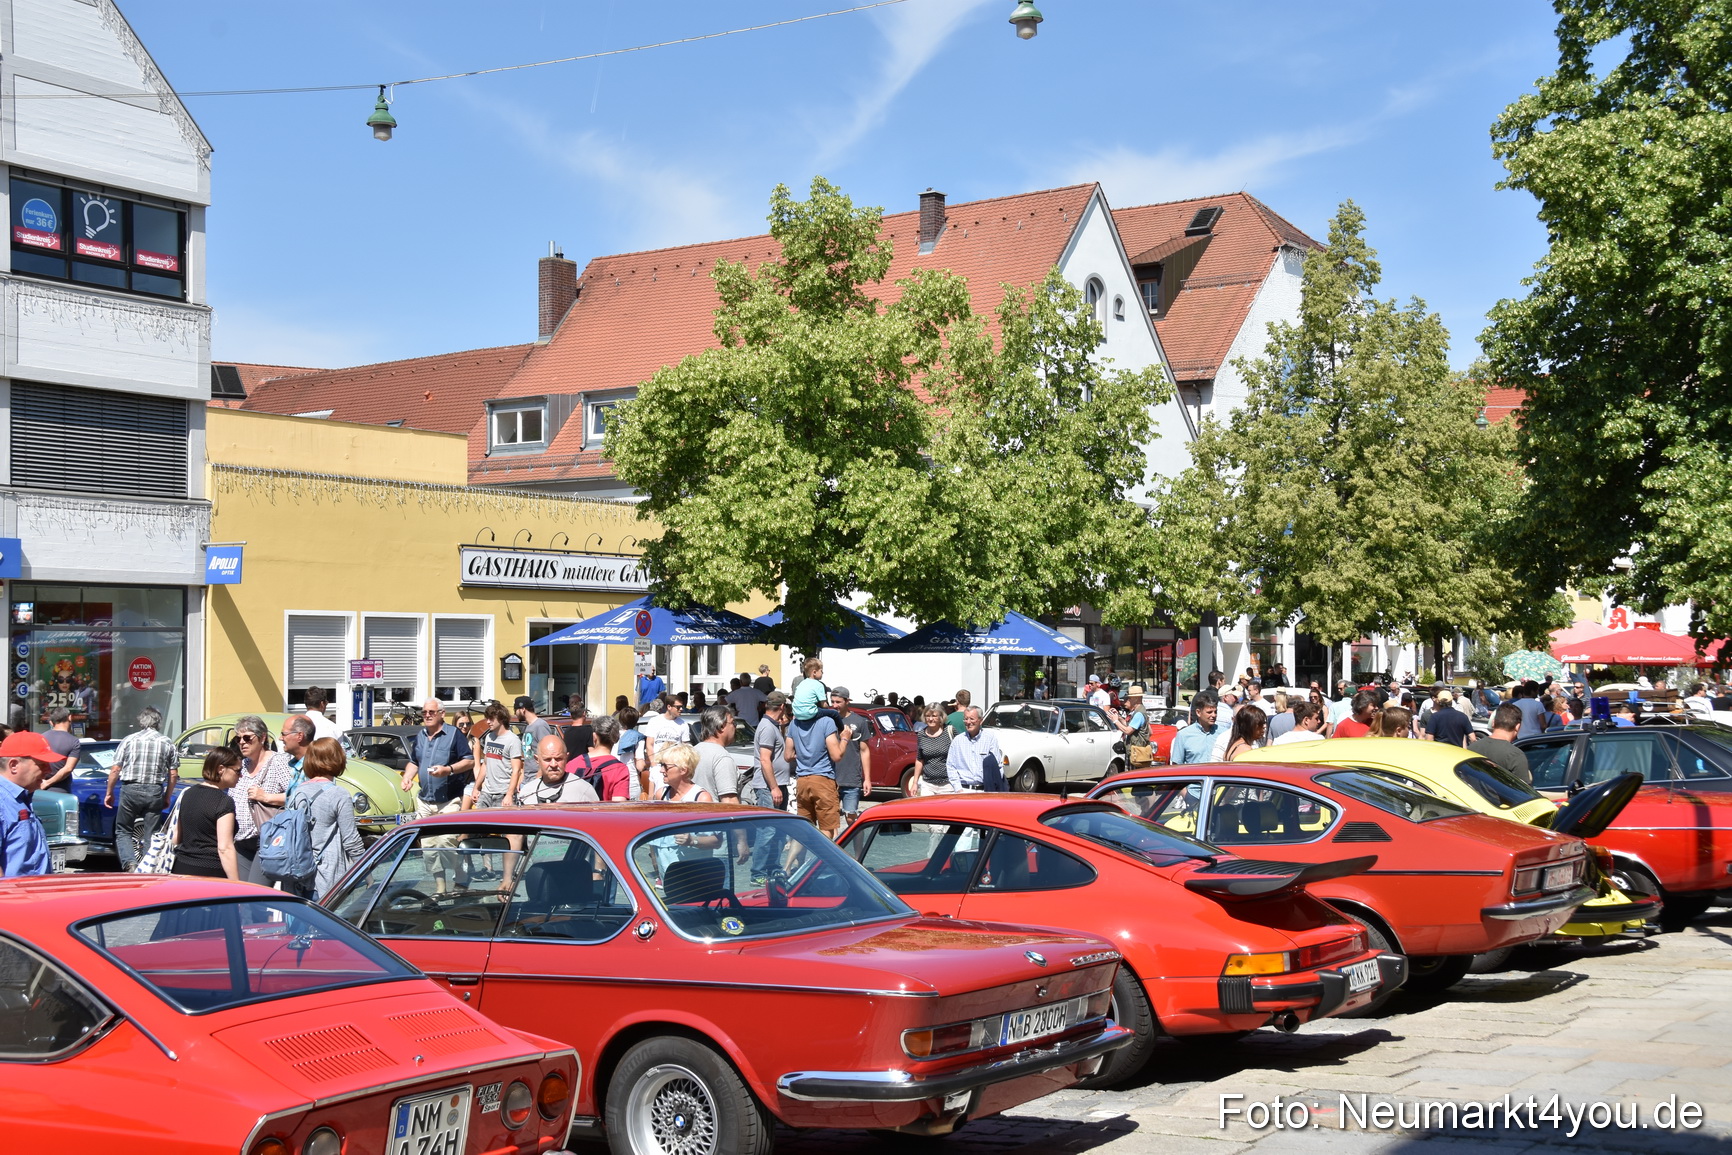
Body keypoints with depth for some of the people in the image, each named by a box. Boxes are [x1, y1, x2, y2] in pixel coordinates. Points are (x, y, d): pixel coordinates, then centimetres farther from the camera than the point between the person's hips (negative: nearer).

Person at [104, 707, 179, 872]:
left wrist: (109, 793, 10)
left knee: (122, 830, 11)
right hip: (155, 792, 1)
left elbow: (115, 770, 0)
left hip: (130, 790, -1)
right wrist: (167, 797, 15)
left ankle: (130, 863, -9)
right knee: (150, 835, 8)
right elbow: (173, 774, 4)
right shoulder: (168, 743, 4)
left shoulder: (128, 740, 1)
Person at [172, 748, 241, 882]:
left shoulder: (189, 793, 12)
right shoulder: (224, 802, -12)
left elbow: (176, 836, 18)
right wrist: (236, 886, -17)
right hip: (210, 873, -8)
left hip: (181, 868, 8)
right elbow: (225, 848, -17)